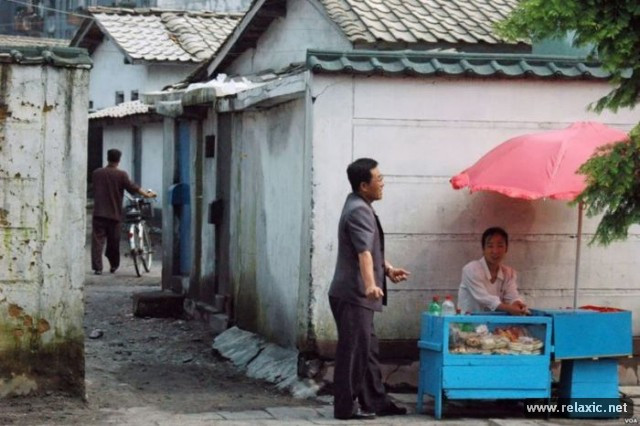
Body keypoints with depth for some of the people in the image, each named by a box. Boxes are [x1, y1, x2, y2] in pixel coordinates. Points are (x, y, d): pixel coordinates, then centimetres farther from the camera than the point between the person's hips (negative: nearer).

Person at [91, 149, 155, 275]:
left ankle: (97, 267, -12)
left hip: (99, 213, 1)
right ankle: (114, 265, 27)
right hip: (114, 214, -1)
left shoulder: (97, 173, 4)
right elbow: (132, 187, -9)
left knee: (97, 240, -2)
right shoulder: (121, 175, -6)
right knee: (113, 242, 14)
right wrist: (147, 194, 1)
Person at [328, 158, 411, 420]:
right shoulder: (358, 211, -18)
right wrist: (370, 285, -43)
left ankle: (375, 401, 20)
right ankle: (345, 406, -2)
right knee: (353, 349, -6)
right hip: (353, 294, -10)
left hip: (358, 295, 10)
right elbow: (364, 251, -32)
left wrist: (388, 269, 26)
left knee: (368, 349, 14)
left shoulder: (361, 207, 16)